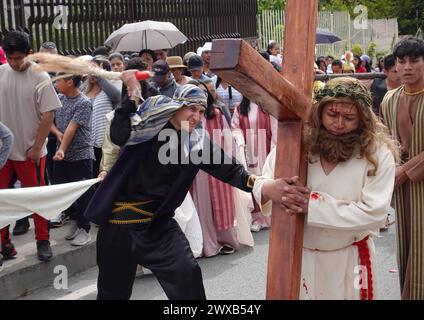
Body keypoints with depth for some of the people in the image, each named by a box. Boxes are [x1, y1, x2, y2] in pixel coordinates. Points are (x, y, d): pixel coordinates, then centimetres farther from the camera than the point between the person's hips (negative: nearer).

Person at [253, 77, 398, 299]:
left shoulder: (378, 154, -13)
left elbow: (374, 213, -19)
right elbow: (260, 187, -4)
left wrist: (313, 204, -26)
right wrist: (273, 188, -29)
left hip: (349, 260, -1)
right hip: (296, 255, 1)